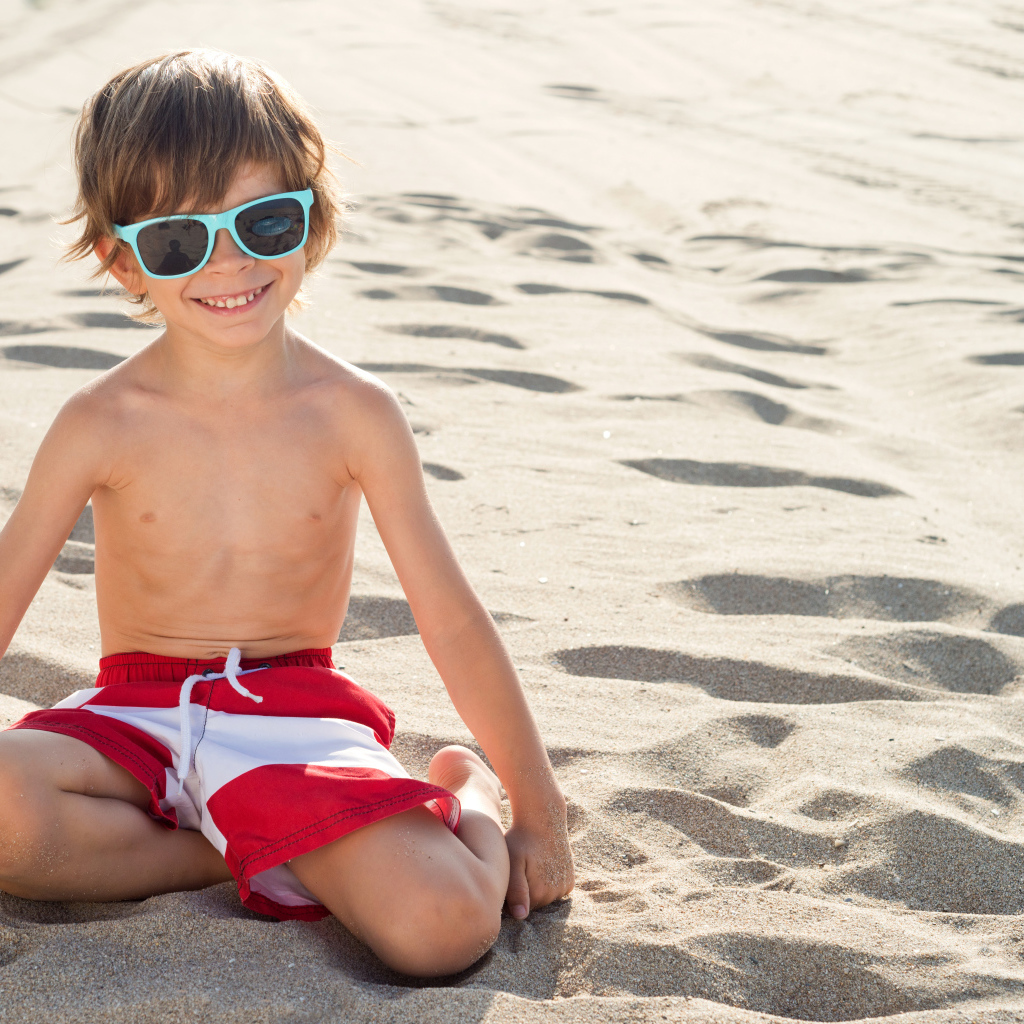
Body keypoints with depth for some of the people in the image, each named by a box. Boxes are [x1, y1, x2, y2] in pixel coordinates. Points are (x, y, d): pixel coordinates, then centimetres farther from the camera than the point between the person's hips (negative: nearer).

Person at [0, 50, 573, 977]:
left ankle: (464, 796, 7)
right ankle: (271, 859, -11)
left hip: (296, 715, -1)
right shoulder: (102, 425, -5)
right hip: (138, 717, 1)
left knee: (446, 926, -29)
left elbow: (452, 621, 0)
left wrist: (538, 812, 2)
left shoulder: (353, 414, -5)